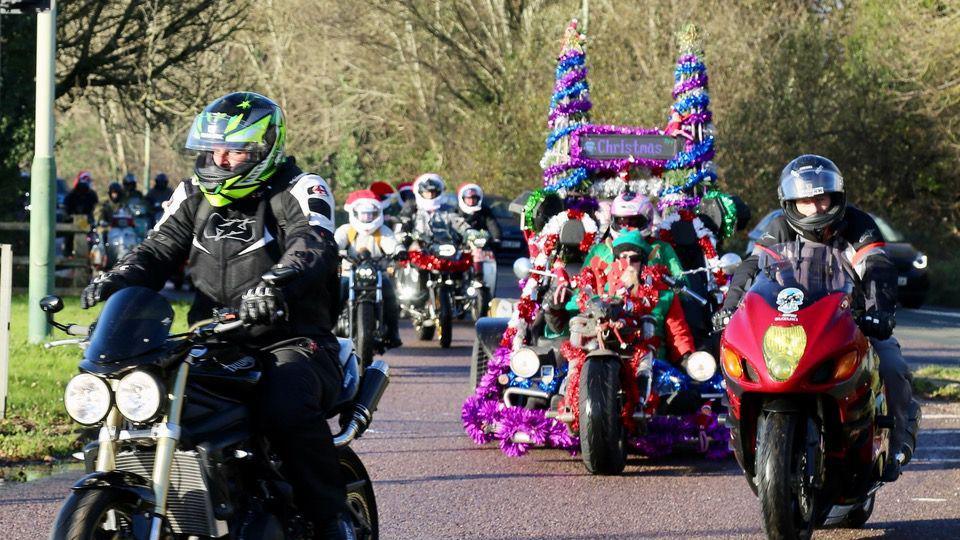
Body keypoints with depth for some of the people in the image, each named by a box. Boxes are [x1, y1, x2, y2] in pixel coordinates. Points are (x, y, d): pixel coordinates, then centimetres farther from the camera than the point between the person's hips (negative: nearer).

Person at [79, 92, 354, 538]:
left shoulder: (299, 191, -4)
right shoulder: (194, 197, 16)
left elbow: (312, 247, -23)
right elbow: (158, 250, 9)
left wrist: (274, 287, -45)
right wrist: (118, 280, -15)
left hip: (293, 340, -6)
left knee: (287, 406, -38)